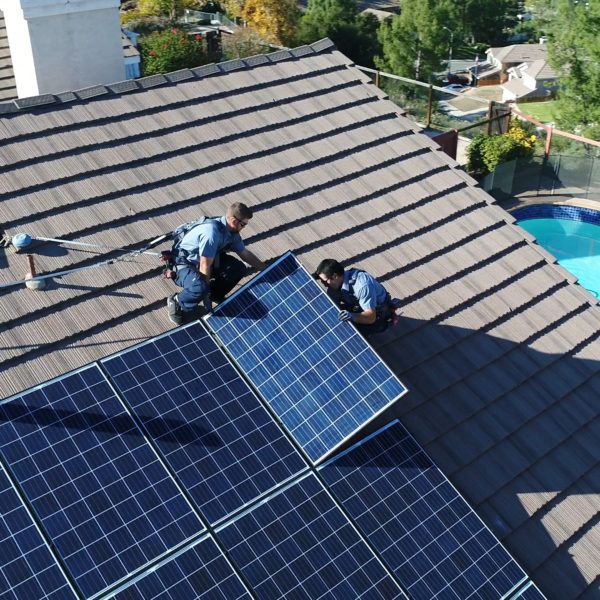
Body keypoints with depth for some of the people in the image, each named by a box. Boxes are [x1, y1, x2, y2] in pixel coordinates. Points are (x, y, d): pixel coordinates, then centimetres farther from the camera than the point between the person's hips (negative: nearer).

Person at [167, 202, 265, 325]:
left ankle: (214, 296, 13)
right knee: (200, 288, -38)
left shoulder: (232, 231, -6)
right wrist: (207, 292, -18)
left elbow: (245, 253, 12)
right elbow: (205, 266, -28)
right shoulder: (212, 233, -34)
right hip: (184, 264, -9)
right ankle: (176, 303, -7)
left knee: (239, 269, -6)